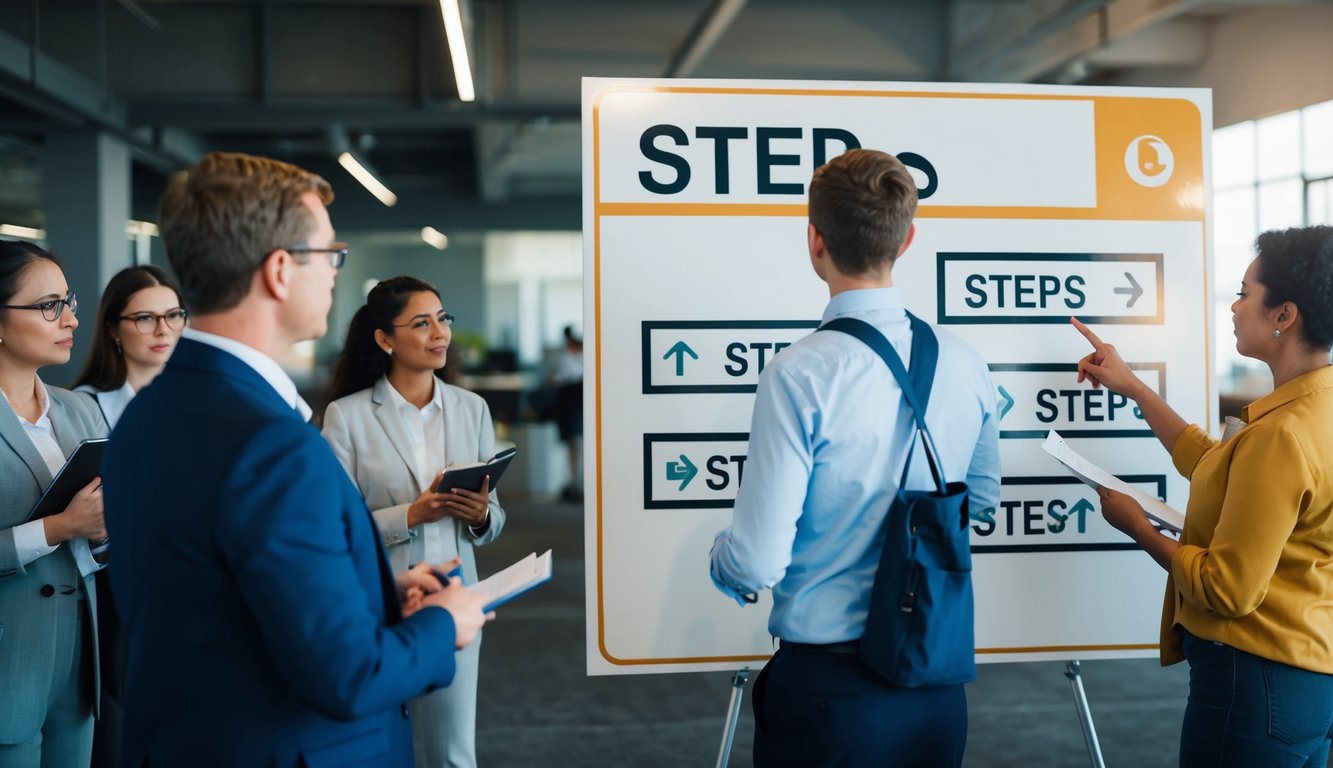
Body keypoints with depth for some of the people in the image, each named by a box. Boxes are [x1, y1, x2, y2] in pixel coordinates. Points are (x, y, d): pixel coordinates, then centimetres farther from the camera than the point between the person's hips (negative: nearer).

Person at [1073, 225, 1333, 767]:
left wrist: (1136, 525, -9)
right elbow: (1214, 466, 19)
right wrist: (1131, 387, 21)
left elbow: (1228, 589, -23)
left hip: (1256, 681, -9)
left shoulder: (1282, 433, -25)